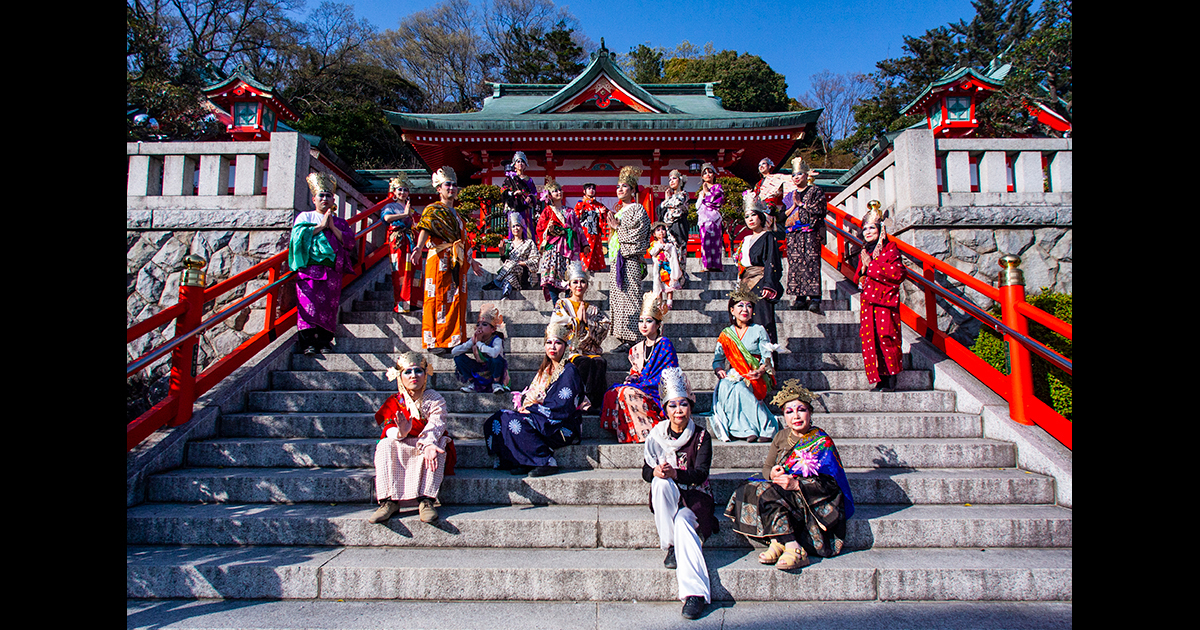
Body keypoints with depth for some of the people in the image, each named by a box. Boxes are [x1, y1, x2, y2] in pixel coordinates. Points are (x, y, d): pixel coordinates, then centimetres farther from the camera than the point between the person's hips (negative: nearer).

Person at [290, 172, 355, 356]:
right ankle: (309, 342, -18)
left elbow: (350, 242, 6)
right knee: (309, 302, -15)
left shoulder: (340, 222, 22)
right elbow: (299, 235, -2)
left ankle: (325, 341, -7)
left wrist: (333, 227, -1)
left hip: (332, 271, 2)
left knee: (328, 305, -8)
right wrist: (321, 226, -3)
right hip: (309, 267, -2)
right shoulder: (304, 217, 17)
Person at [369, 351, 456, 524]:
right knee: (386, 445, -28)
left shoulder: (435, 399, -3)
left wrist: (428, 445, -46)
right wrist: (400, 433, -37)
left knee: (435, 446, -35)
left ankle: (426, 500, -39)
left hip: (427, 446, -2)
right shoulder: (394, 402, 5)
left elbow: (435, 425, -22)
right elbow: (389, 429, -8)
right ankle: (389, 500, -31)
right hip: (403, 447, 2)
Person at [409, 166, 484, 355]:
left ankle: (453, 340, 7)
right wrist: (419, 247, -34)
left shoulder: (456, 215, 24)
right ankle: (434, 341, -6)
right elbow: (425, 228, -16)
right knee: (437, 299, -8)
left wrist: (471, 261, 31)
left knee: (457, 300, 3)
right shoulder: (432, 210, 2)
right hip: (439, 259, -7)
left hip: (458, 263, 7)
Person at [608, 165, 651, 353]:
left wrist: (618, 228, -8)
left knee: (628, 297, -10)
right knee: (617, 297, 4)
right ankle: (623, 338, 7)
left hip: (631, 259, -8)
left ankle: (630, 340, -9)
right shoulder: (617, 210, 20)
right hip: (618, 259, 8)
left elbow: (637, 235, -12)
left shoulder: (637, 209, -4)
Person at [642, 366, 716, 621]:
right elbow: (645, 471, 1)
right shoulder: (656, 435, 3)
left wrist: (674, 472, -33)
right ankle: (671, 546, -26)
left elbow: (700, 473, -14)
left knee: (683, 522, -34)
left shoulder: (701, 437, -3)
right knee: (661, 482, -32)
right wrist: (655, 471, -24)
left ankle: (695, 592, -42)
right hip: (666, 497, 2)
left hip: (695, 496, -2)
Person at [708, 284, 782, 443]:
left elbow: (767, 357, -1)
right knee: (724, 386, -32)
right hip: (734, 375, 3)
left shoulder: (759, 330, 6)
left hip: (756, 378, -2)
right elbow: (718, 359, 12)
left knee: (738, 387, -34)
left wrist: (760, 371, -22)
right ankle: (751, 429, -34)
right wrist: (719, 369, -12)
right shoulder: (726, 334, 14)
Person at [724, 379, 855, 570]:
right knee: (750, 488, -21)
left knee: (764, 491, -27)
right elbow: (766, 467, 10)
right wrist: (772, 473, -16)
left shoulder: (822, 442, -7)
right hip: (782, 493, 6)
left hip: (816, 502, -6)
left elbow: (829, 485, -14)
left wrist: (796, 484, -27)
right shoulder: (781, 437, 11)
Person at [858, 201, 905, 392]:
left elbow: (897, 273, -14)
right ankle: (880, 380, 5)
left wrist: (870, 266, -11)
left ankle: (891, 381, -3)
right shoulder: (864, 252, 19)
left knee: (886, 338, -10)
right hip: (868, 301, 6)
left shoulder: (890, 248, -1)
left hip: (885, 300, -6)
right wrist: (861, 278, 3)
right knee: (870, 340, 1)